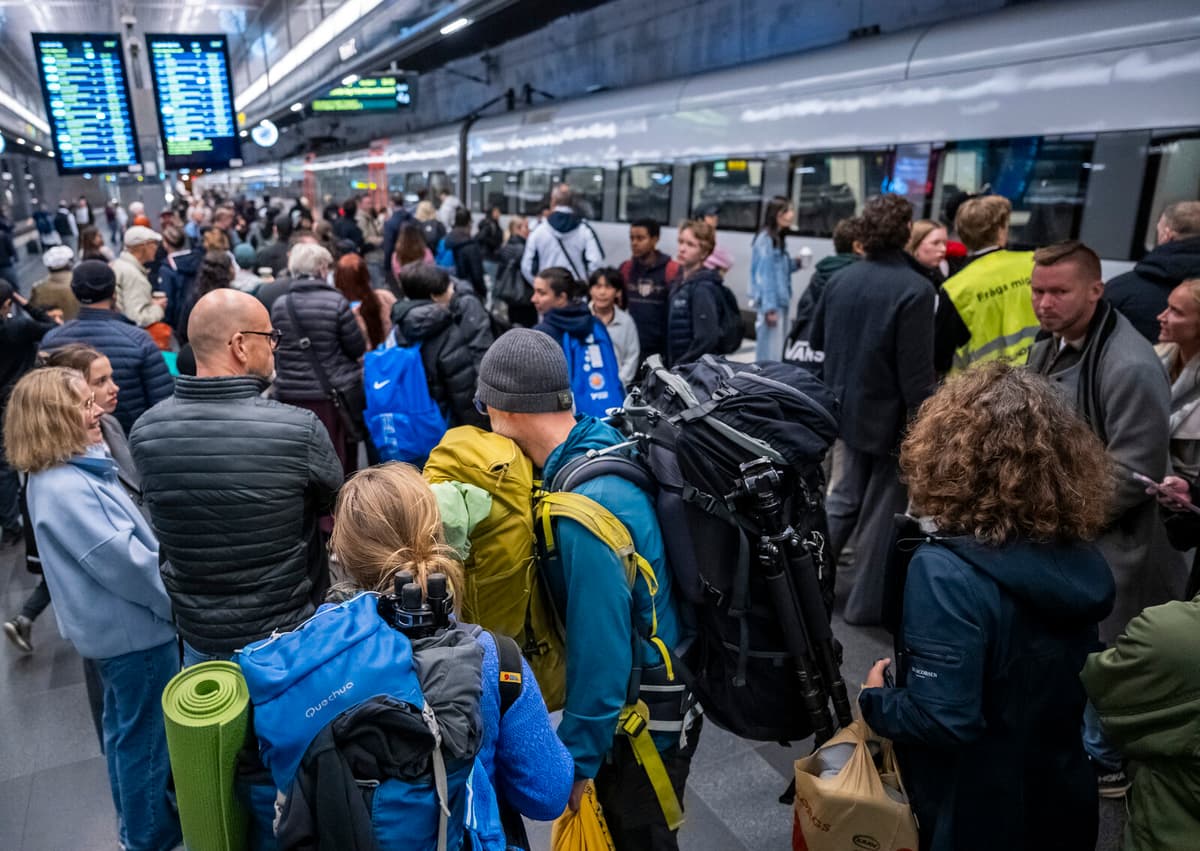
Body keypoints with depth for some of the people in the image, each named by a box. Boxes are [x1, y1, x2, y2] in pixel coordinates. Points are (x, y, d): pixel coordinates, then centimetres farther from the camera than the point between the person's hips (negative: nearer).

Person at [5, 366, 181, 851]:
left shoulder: (72, 473, 5)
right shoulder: (65, 490, -26)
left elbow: (125, 542, 13)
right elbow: (124, 562, -26)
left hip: (118, 624, 10)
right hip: (133, 629, -10)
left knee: (128, 730, 24)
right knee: (146, 736, 7)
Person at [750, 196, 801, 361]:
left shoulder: (779, 238, 15)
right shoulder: (766, 239, -14)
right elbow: (764, 275, -18)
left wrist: (795, 264, 6)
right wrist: (769, 307, -21)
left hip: (781, 301, 10)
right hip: (771, 303, -10)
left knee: (778, 347, 14)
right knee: (770, 351, -9)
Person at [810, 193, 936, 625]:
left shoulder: (840, 279, 0)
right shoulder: (915, 289, -19)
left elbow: (815, 340, 10)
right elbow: (916, 370, -20)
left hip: (847, 407, 6)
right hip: (889, 414, -6)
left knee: (847, 494, 22)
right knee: (882, 508, 8)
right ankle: (867, 602, 19)